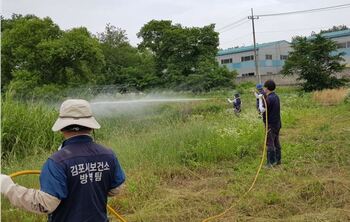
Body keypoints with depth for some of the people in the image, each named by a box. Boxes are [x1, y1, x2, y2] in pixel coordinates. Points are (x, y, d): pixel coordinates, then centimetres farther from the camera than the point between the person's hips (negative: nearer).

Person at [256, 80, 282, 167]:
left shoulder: (269, 98, -21)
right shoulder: (276, 96, 9)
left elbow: (262, 110, -19)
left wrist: (260, 99, -11)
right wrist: (262, 98, 7)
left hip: (271, 125, -9)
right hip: (277, 123, 9)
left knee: (270, 143, -3)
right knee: (276, 142, 16)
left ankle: (271, 162, 1)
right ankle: (278, 160, 24)